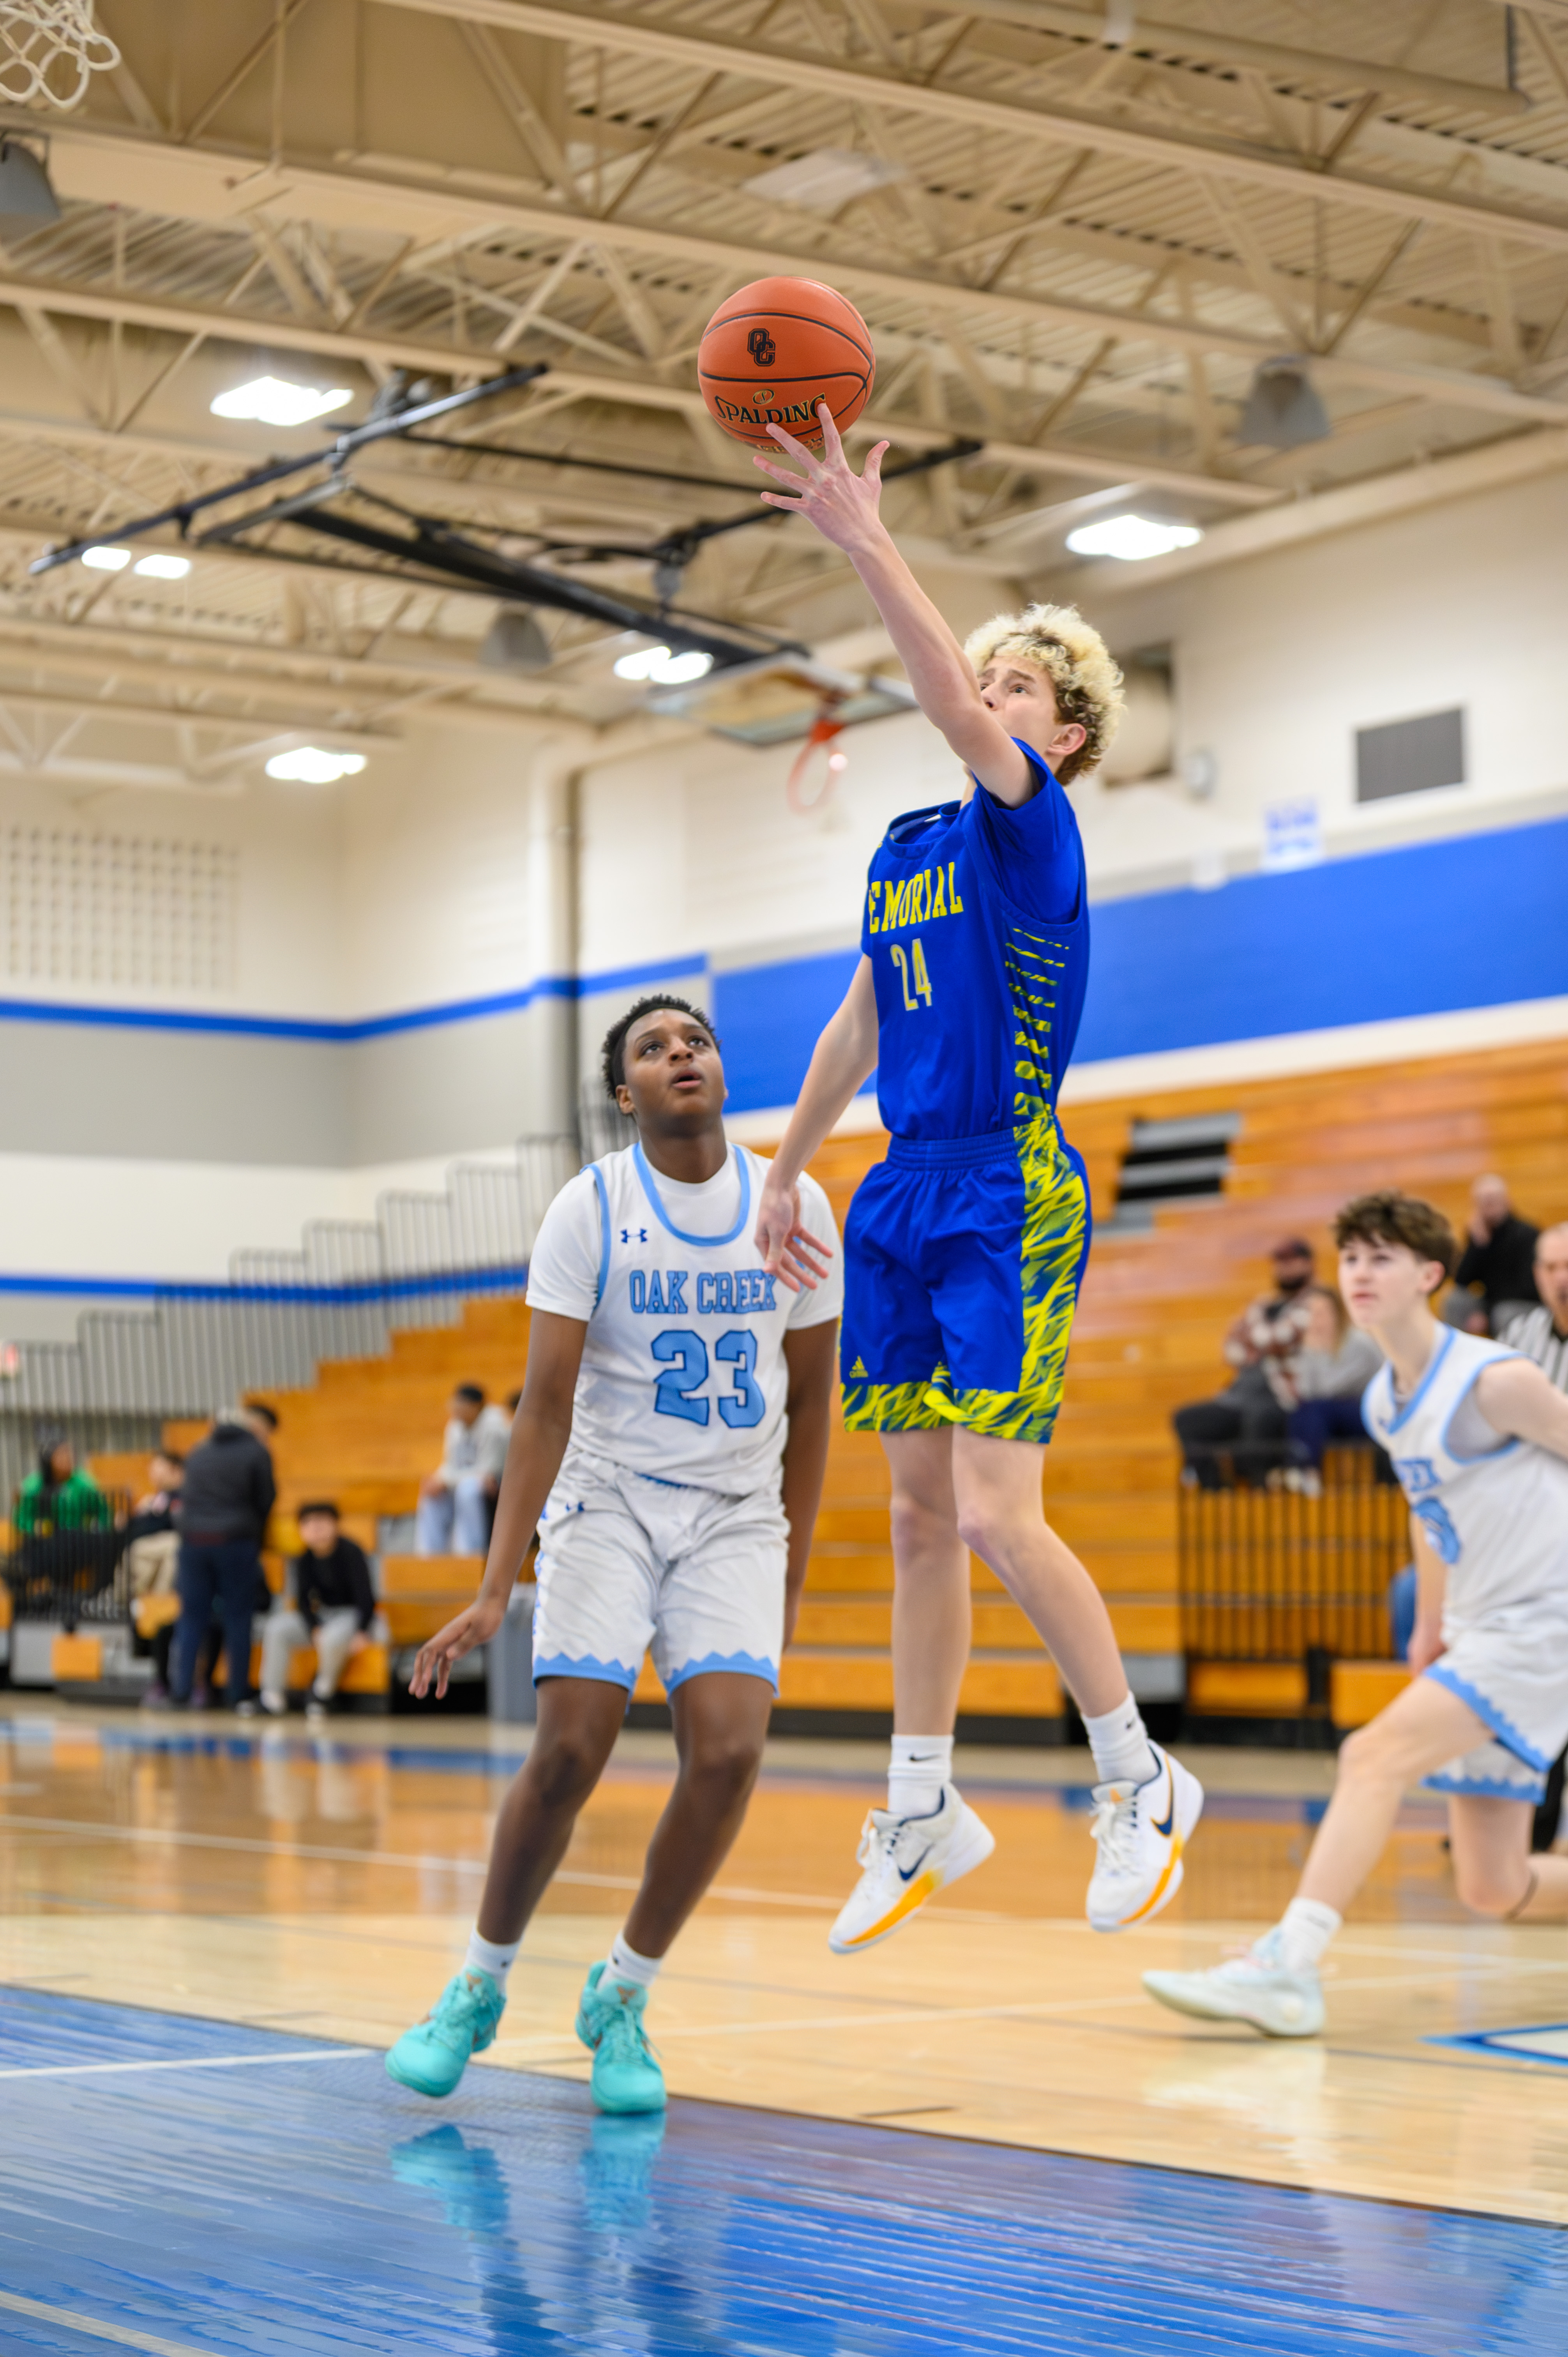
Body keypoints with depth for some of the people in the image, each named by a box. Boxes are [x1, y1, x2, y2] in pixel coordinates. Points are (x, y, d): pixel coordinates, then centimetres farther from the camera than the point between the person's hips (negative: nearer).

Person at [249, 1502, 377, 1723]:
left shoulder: (351, 1553, -17)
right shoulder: (305, 1559, -4)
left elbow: (365, 1597, -17)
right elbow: (303, 1599, -2)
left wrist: (361, 1632, -29)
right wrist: (315, 1630, -19)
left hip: (352, 1614, -5)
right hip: (320, 1615, 5)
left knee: (334, 1637, -38)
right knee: (275, 1628, -18)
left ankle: (323, 1690, -9)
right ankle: (272, 1698, -15)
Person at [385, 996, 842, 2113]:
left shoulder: (794, 1207, -1)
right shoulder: (589, 1211, -9)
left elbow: (810, 1397, 9)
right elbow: (546, 1407, -12)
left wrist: (793, 1571, 10)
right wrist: (495, 1592, -18)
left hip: (736, 1517, 2)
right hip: (606, 1504, -2)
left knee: (729, 1751, -17)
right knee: (570, 1753, -14)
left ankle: (623, 1999, 5)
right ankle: (479, 1987, 12)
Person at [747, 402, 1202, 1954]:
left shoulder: (1033, 824, -6)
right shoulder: (905, 848, 16)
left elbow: (954, 711, -26)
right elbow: (858, 1026, 24)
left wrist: (870, 551, -34)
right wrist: (785, 1172, 24)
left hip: (1012, 1200, -7)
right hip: (905, 1196, 8)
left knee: (996, 1516, -12)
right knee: (919, 1516, 9)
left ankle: (1141, 1781, 5)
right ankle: (923, 1814, 17)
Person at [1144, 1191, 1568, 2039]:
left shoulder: (1493, 1382, -15)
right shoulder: (1383, 1404, 9)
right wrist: (1430, 1624, 23)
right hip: (1477, 1633, 8)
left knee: (1377, 1753, -25)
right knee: (1495, 1891, 8)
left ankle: (1286, 1966, -29)